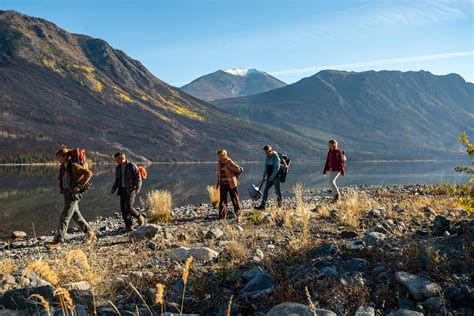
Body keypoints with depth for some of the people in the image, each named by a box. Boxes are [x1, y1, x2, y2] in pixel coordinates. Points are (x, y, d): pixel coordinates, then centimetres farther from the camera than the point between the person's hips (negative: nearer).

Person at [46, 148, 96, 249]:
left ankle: (57, 241, -6)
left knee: (64, 217, -10)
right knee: (76, 216, 16)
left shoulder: (74, 166, -16)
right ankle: (90, 233, 29)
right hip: (66, 194, 9)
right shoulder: (63, 167, 9)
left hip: (74, 194, -9)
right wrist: (62, 188, 15)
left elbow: (88, 173, -25)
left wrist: (80, 186, -23)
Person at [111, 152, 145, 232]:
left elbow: (138, 177, -10)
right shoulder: (118, 168, 12)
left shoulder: (132, 166, -8)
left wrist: (138, 187, -22)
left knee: (128, 207, -17)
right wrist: (113, 189, 5)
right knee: (123, 209, 0)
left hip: (131, 189, -6)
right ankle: (129, 227, 7)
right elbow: (117, 180, 19)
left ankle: (140, 217, 8)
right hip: (123, 190, 7)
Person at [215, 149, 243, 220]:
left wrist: (228, 167, -20)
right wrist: (217, 184, 13)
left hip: (231, 183, -5)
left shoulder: (229, 162, -10)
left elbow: (238, 169, -18)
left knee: (235, 199, 4)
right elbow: (217, 174, 15)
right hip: (223, 184, 5)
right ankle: (222, 215, 8)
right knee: (222, 200, 2)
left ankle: (238, 213, 19)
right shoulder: (219, 163, 7)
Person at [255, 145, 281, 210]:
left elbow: (277, 167, -17)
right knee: (265, 190, -2)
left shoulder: (275, 156, -11)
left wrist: (272, 176, -19)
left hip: (275, 177, -7)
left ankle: (279, 202, 25)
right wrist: (264, 177, 13)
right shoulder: (267, 157, 11)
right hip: (269, 177, 7)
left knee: (277, 191, 3)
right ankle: (262, 205, -5)